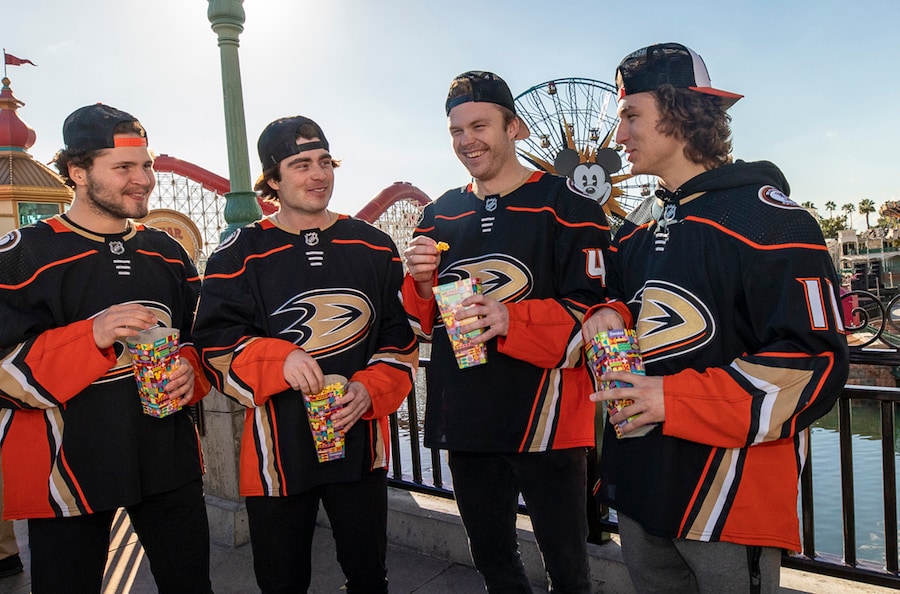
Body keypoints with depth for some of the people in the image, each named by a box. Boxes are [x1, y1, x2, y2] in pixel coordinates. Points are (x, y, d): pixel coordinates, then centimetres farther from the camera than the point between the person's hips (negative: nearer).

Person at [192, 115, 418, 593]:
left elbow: (401, 337, 5)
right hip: (276, 450, -1)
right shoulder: (240, 254, -2)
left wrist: (370, 391, -11)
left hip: (360, 441, 2)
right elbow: (215, 345, -4)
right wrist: (279, 359, -22)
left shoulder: (374, 247, 4)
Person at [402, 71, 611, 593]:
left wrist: (513, 321, -26)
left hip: (546, 422, -5)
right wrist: (422, 285, -8)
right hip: (465, 424, 5)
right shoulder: (440, 216, 10)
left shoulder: (566, 204, -6)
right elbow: (423, 324, 14)